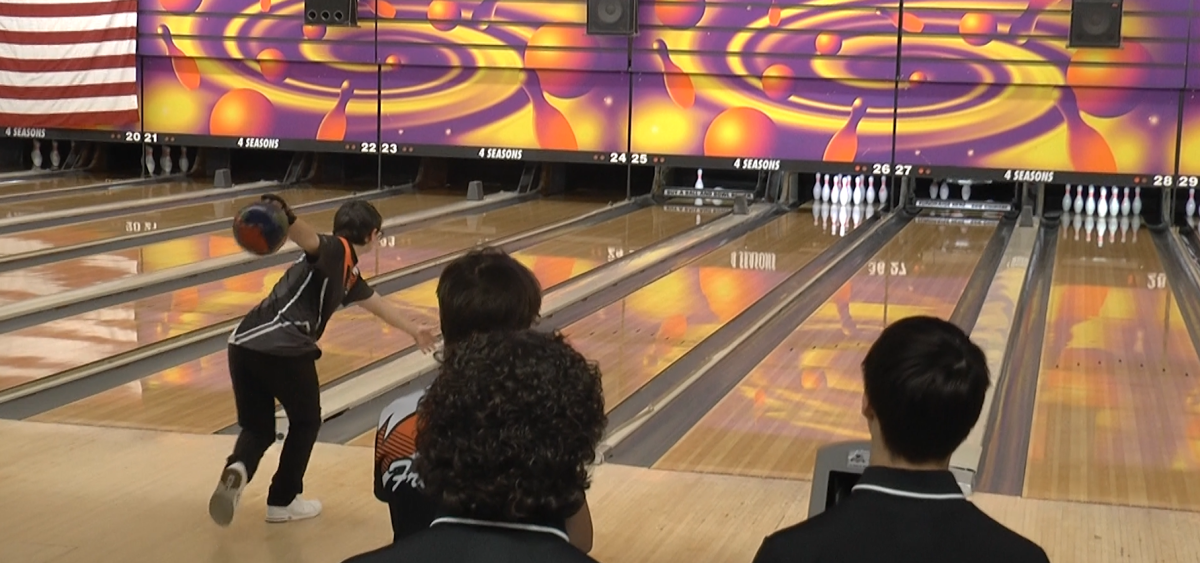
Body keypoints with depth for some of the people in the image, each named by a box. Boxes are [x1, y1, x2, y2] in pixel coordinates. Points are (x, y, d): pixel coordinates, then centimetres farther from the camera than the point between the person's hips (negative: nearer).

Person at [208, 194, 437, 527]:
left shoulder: (348, 274, 27)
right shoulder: (335, 251, 1)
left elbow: (380, 305, 46)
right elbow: (307, 237, -24)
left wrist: (414, 331, 63)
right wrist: (284, 217, -47)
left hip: (246, 344, 8)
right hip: (286, 349, -8)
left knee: (258, 426, 19)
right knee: (305, 422, 17)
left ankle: (237, 468, -10)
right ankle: (283, 501, 23)